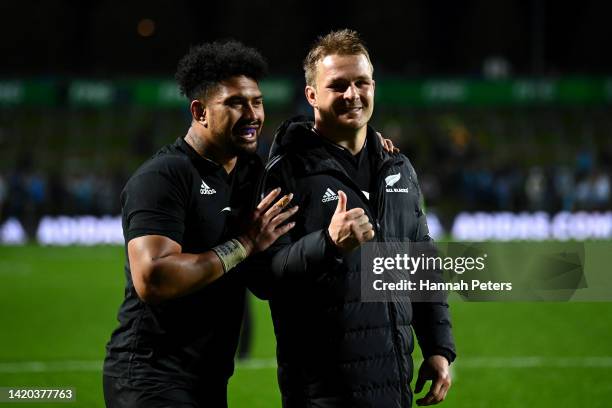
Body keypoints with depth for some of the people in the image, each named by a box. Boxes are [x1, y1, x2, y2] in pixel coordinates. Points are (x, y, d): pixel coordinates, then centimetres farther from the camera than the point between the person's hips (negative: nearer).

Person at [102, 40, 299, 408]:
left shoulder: (253, 173, 10)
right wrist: (245, 244, -19)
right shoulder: (161, 178, -14)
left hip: (210, 378, 8)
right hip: (152, 378, -8)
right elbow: (152, 281, -26)